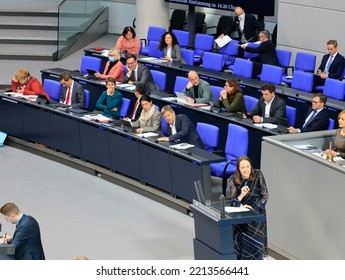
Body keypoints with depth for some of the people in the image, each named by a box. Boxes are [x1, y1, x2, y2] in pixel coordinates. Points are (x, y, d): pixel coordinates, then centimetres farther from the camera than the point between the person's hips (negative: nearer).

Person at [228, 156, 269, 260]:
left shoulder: (258, 175, -8)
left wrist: (255, 209, -18)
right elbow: (232, 202, -7)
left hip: (257, 212, -1)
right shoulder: (233, 180, -5)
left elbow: (265, 195, -5)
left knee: (253, 237, -22)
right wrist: (242, 195, -27)